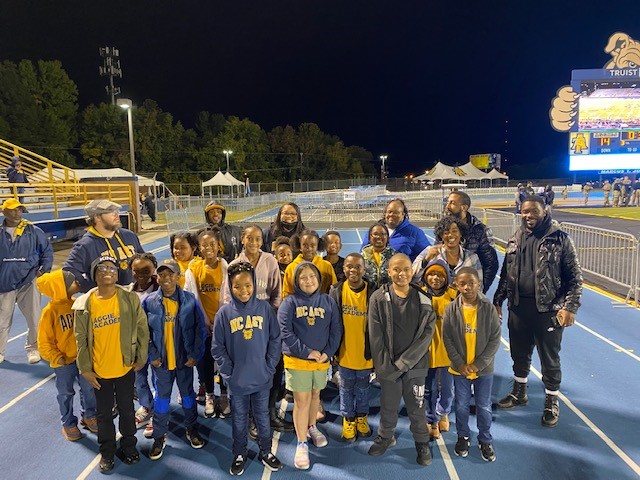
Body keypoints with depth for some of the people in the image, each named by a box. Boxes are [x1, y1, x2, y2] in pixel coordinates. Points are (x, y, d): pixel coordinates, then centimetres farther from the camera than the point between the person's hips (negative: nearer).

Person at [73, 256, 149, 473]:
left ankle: (129, 445, 41)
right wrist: (85, 368, -2)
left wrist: (141, 358, -2)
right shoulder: (84, 304, -9)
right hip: (99, 371, 1)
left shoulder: (130, 298, -12)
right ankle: (107, 452, 39)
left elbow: (142, 329, -5)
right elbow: (81, 339, -3)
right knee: (104, 413, 18)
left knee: (127, 410, 17)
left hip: (126, 367, 0)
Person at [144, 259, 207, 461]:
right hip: (161, 360, 0)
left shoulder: (190, 300, -10)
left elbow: (200, 329, -6)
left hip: (185, 359, 0)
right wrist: (151, 355, -7)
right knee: (162, 397, 13)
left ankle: (191, 429, 36)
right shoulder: (149, 302, -9)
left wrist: (195, 354, -9)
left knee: (188, 393, 16)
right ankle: (159, 436, 30)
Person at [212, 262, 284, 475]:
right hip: (237, 380, 0)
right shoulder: (224, 312, -8)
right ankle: (240, 454, 37)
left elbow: (275, 340, -2)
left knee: (262, 416, 17)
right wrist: (228, 373, -8)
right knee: (239, 419, 17)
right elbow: (217, 347, -4)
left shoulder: (265, 308, -7)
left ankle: (266, 452, 37)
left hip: (262, 378, 0)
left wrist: (269, 368, -6)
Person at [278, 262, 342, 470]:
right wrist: (306, 352, -16)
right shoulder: (290, 302, -7)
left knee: (315, 395, 20)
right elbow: (285, 331, -13)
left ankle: (311, 427, 43)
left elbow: (336, 329, 2)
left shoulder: (328, 301, 2)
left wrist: (328, 352, -10)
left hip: (322, 360, 3)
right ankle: (302, 444, 14)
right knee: (301, 401, 1)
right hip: (297, 360, -3)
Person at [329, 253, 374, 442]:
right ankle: (348, 420, 38)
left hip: (365, 353, 0)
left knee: (363, 388, 20)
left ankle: (362, 417, 42)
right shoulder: (336, 291, -8)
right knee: (346, 388, 18)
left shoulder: (372, 293, -11)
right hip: (344, 353, 1)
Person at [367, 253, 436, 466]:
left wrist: (403, 362, -12)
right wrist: (385, 366, -11)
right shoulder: (379, 298, -6)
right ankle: (385, 436, 39)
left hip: (415, 364, 0)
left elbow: (427, 334, -7)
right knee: (388, 406, 14)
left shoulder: (423, 300, -3)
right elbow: (375, 336, -6)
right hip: (388, 366, 0)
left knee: (417, 407, 11)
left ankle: (422, 443, 35)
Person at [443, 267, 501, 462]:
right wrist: (459, 364, -12)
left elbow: (495, 339, -9)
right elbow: (447, 338, -6)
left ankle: (485, 440, 35)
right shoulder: (451, 309, -10)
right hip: (459, 368, 1)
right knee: (461, 405, 15)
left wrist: (479, 364, -13)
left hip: (484, 368, 0)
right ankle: (463, 437, 37)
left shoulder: (488, 308, -12)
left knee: (484, 407, 14)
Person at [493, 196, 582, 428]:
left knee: (550, 358, 8)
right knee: (519, 353, 18)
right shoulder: (516, 239, 7)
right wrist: (498, 300, 10)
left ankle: (552, 402, 28)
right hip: (518, 306, 5)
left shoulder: (560, 239, -7)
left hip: (548, 309, -4)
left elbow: (575, 277, -7)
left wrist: (569, 307, -15)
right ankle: (519, 393, 39)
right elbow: (505, 273, 13)